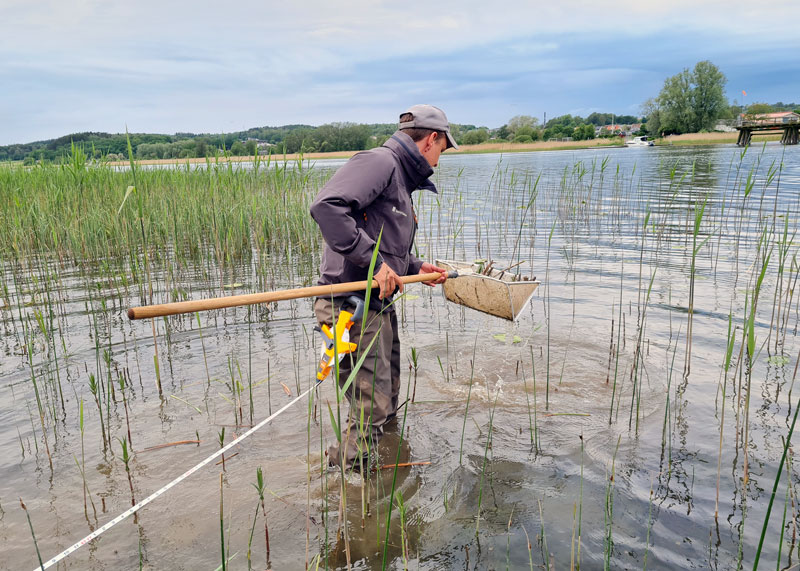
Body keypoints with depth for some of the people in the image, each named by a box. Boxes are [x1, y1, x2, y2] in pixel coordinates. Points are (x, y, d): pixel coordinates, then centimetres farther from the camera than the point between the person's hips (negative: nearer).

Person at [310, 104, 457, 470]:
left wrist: (414, 267, 14)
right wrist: (374, 261, -26)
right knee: (372, 411, -6)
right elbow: (326, 206, -27)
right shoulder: (379, 162, -12)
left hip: (381, 307, 11)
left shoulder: (402, 180, 21)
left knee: (388, 402, 21)